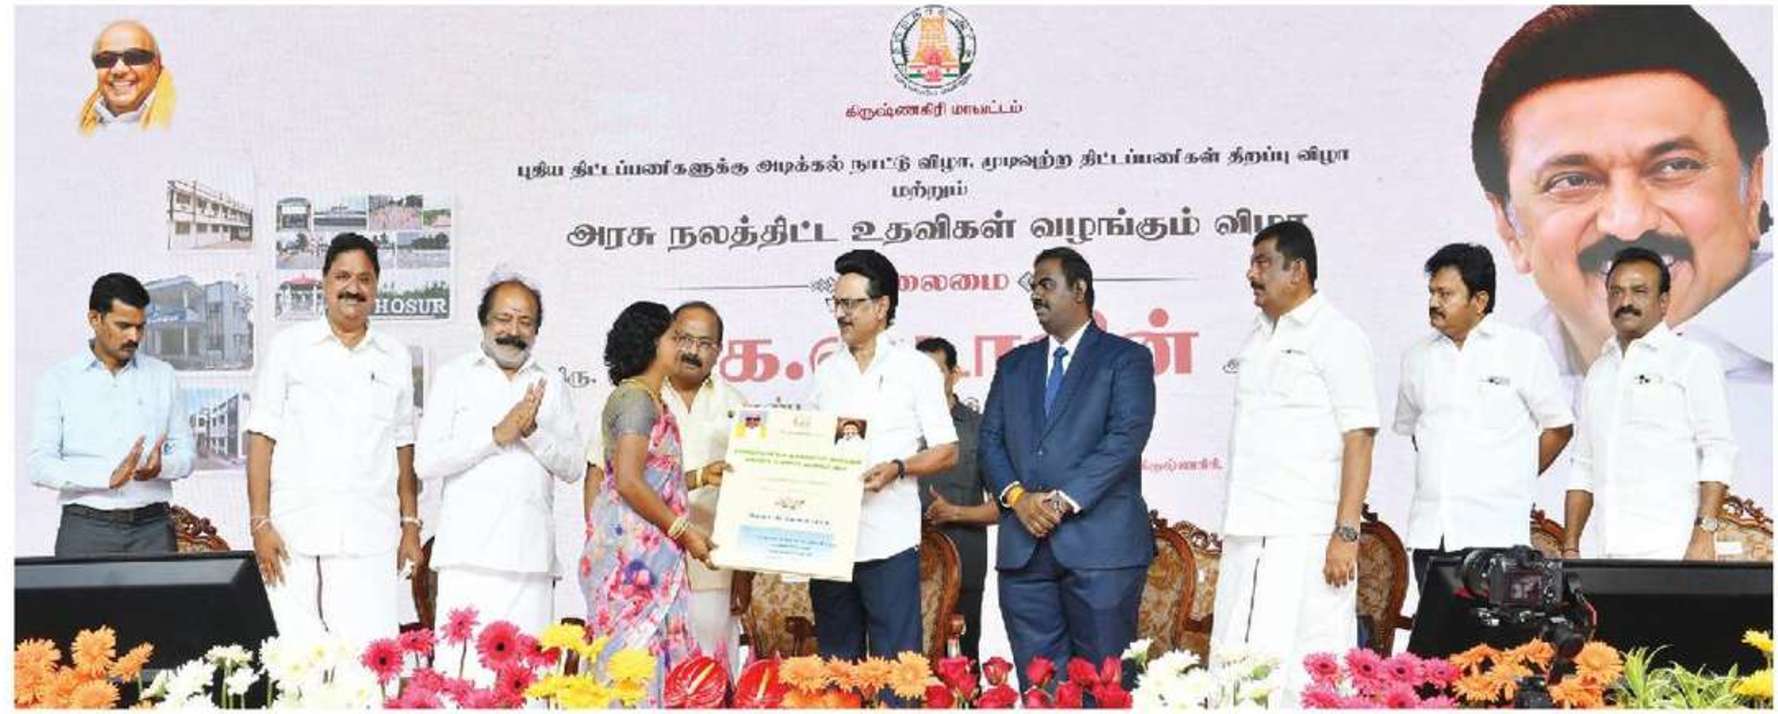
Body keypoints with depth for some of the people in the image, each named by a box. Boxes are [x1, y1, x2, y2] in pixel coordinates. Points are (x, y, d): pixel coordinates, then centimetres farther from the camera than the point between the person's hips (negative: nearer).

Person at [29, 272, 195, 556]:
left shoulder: (162, 376, 11)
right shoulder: (58, 380, 5)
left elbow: (185, 451, 12)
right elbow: (39, 464, -3)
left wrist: (161, 467, -12)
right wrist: (108, 476, -18)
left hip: (152, 526, 2)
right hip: (86, 529, -1)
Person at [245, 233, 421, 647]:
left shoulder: (396, 357, 15)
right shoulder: (290, 346, 8)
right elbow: (261, 437, 4)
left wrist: (411, 523, 12)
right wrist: (260, 523, -4)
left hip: (370, 535, 1)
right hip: (295, 533, -1)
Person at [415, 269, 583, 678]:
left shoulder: (551, 385, 17)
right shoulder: (454, 376, 10)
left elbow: (574, 468, 9)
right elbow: (425, 463, 0)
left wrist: (533, 431, -7)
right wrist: (497, 435, -9)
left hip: (531, 553, 2)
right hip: (469, 551, -2)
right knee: (463, 664, -8)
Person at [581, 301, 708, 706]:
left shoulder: (649, 399, 17)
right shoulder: (636, 399, -11)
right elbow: (629, 482, -17)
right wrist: (683, 530, -13)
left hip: (647, 550, 9)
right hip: (631, 549, -9)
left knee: (651, 654, 7)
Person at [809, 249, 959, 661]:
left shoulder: (915, 368, 3)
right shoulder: (827, 371, 15)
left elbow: (947, 453, 1)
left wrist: (898, 468, -16)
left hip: (889, 540, -4)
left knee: (894, 667, -5)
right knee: (836, 664, 9)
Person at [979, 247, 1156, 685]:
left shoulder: (1126, 358, 5)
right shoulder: (1012, 365, 20)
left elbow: (1127, 436, -8)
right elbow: (990, 440, 13)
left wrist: (1065, 500, -15)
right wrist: (1017, 496, -6)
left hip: (1100, 545, -4)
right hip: (1023, 546, 4)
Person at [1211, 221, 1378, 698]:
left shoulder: (1336, 336, -4)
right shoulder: (1257, 339, 17)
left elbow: (1359, 439, -10)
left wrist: (1346, 533, -16)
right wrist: (1234, 527, 16)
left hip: (1307, 536, -7)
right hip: (1249, 535, 7)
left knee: (1306, 675, -6)